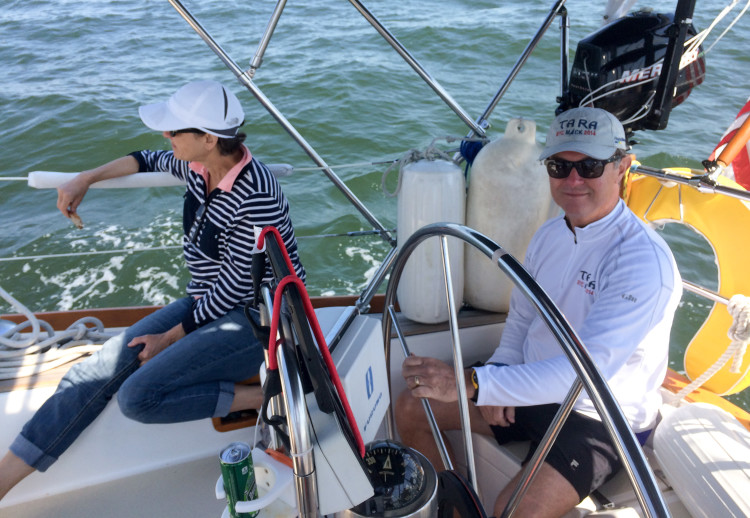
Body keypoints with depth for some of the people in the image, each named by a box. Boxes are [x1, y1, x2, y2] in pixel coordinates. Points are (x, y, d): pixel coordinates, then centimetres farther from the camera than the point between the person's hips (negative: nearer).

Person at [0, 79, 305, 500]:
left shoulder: (256, 198, -27)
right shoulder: (201, 167, -3)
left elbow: (235, 288, -21)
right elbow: (150, 161, 21)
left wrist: (171, 337, -11)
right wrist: (86, 179, 11)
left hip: (258, 319, -8)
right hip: (210, 303, 8)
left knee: (139, 396, -21)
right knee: (104, 366, -3)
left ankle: (267, 396, -12)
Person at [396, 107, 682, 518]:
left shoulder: (644, 261, -24)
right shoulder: (549, 234, 1)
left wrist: (472, 384, -38)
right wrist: (498, 380, -6)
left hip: (600, 420, -7)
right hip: (532, 387, 7)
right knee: (411, 407, 2)